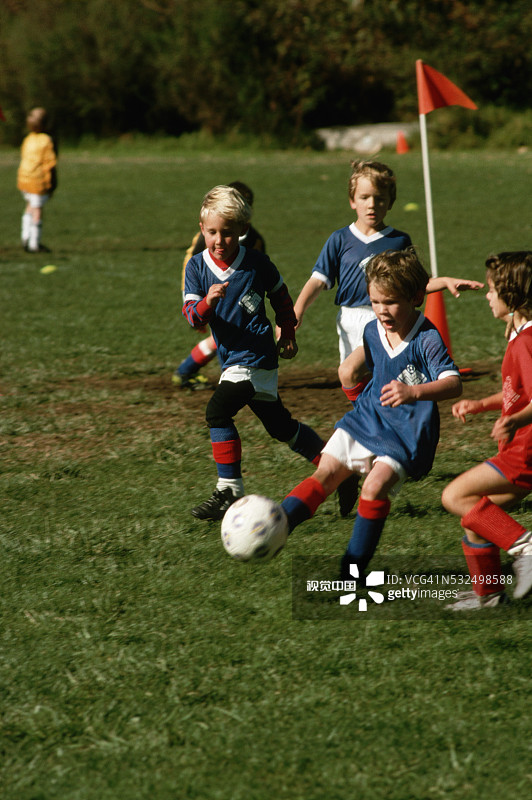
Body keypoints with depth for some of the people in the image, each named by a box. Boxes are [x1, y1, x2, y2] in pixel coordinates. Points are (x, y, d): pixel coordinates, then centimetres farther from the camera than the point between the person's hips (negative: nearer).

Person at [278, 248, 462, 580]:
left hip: (407, 432, -6)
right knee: (326, 473, -4)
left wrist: (414, 392, -53)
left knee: (376, 486, -22)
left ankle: (353, 571, -13)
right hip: (369, 417, 6)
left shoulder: (427, 339, -21)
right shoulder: (372, 331, 1)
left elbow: (453, 383, -37)